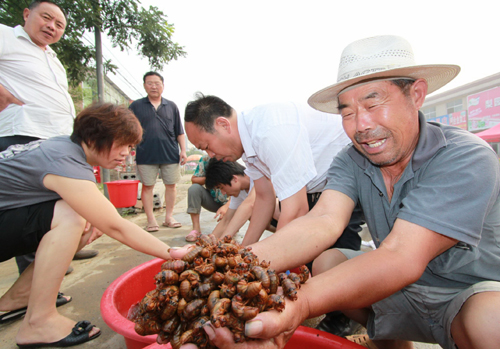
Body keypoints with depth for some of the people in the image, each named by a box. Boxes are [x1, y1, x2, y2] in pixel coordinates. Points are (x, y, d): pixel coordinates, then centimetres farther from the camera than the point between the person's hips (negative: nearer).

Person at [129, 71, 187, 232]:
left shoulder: (171, 106, 13)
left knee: (171, 185, 5)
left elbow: (179, 132, 13)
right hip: (145, 155, -1)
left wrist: (183, 150, 5)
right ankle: (151, 220, 13)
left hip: (170, 154, 1)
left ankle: (168, 217, 18)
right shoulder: (136, 106, 9)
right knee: (147, 186, 2)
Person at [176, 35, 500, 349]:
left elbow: (401, 256, -37)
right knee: (326, 261, -10)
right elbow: (324, 221, -26)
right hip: (401, 287, 6)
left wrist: (299, 305, -51)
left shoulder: (467, 158, -25)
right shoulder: (350, 162, -10)